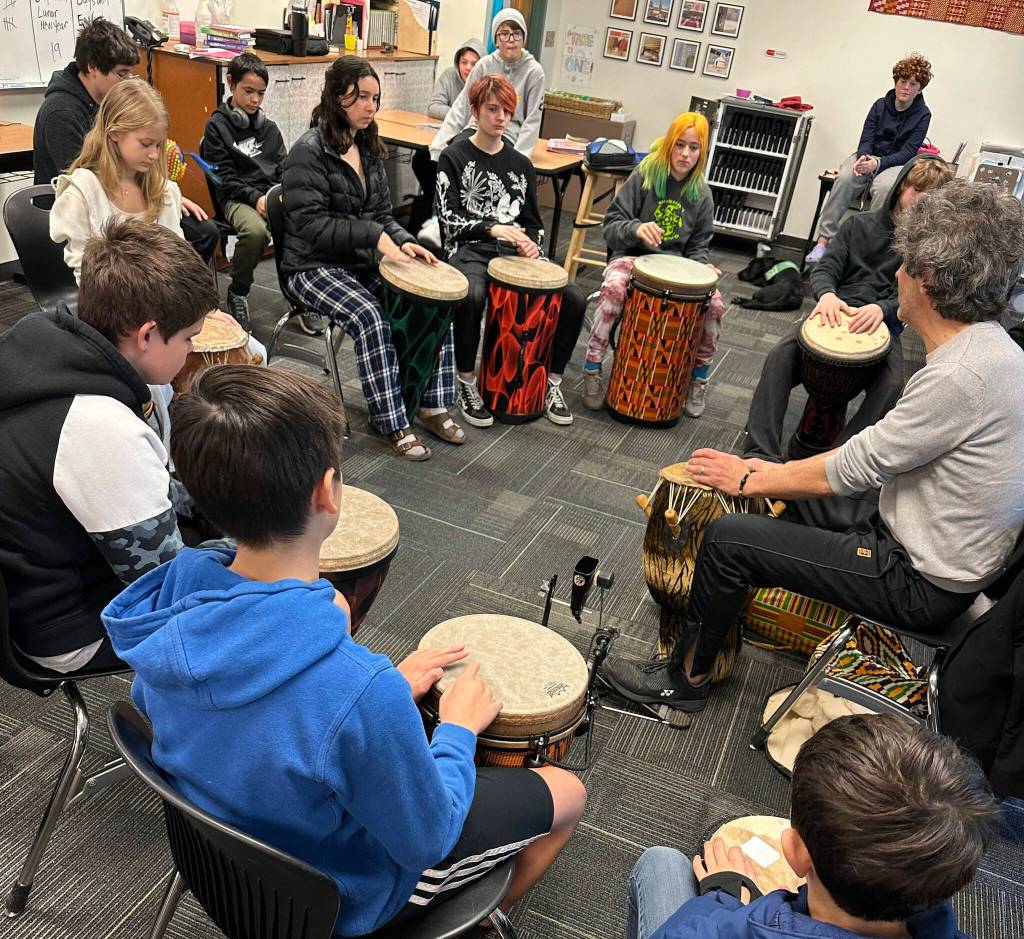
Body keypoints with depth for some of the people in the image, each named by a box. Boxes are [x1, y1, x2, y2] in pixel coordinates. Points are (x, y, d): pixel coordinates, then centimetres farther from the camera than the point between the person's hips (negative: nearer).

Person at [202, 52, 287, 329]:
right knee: (256, 231, -38)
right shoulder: (217, 126, 5)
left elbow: (284, 167, 16)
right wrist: (255, 197, -16)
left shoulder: (269, 127, 18)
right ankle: (238, 294, -12)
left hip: (274, 194, 4)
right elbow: (223, 176, -2)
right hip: (237, 198, -4)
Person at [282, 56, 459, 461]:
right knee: (370, 317, -32)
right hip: (316, 266, -7)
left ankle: (432, 403, -5)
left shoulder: (369, 148, 12)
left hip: (364, 260, 7)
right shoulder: (309, 151, -12)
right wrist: (374, 236, -25)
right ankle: (391, 422, -22)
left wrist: (402, 242, -6)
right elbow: (310, 224, -20)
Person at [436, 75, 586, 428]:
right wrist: (492, 228, -22)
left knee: (574, 299, -18)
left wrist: (531, 244, -3)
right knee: (471, 297, -40)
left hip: (514, 252, 4)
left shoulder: (520, 164, 18)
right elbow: (449, 218, -6)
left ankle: (552, 381, 0)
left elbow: (532, 221, 21)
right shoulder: (454, 158, 5)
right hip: (469, 250, -4)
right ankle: (467, 383, -18)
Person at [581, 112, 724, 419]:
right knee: (614, 288, -39)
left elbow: (697, 246, 14)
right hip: (631, 257, -3)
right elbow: (611, 227, -7)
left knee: (714, 304, -24)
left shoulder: (701, 195, 7)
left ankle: (699, 375, 1)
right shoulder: (643, 177, -3)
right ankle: (592, 368, -20)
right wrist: (636, 228, -29)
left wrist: (702, 266, -9)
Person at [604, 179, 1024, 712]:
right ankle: (726, 599, 35)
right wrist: (772, 473, 5)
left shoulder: (961, 377, -29)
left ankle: (684, 678, 9)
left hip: (926, 584, -9)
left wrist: (748, 481, -8)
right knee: (786, 488, 21)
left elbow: (849, 472, -23)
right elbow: (877, 451, 9)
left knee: (727, 538, -11)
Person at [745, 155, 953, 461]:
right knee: (779, 357, -27)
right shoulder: (859, 224, 13)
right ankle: (762, 454, -30)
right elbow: (824, 269, 5)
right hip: (836, 311, 1)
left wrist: (882, 308, -28)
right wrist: (827, 294, -20)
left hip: (883, 325, -1)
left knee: (890, 385, -34)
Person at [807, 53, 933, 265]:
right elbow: (866, 140, 0)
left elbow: (907, 153, -10)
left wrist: (877, 163, -27)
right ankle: (823, 239, -36)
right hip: (868, 156, 2)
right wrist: (863, 158, -25)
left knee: (884, 187, -38)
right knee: (845, 178, -32)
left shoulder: (922, 115, -3)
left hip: (896, 163, -2)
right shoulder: (881, 105, 4)